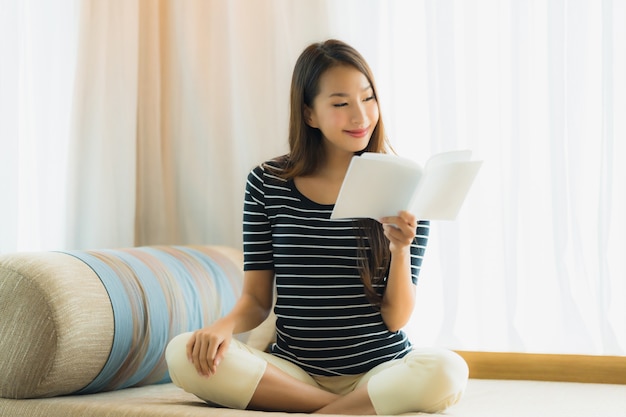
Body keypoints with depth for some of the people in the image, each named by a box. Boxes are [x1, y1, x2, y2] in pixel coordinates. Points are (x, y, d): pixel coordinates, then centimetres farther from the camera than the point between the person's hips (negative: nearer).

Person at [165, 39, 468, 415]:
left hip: (380, 368, -2)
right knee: (183, 354, -24)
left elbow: (396, 318, -3)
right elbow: (257, 299, 6)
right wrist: (225, 325, -16)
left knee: (446, 371, -34)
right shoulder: (267, 184, 4)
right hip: (292, 368, 2)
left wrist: (400, 247, -21)